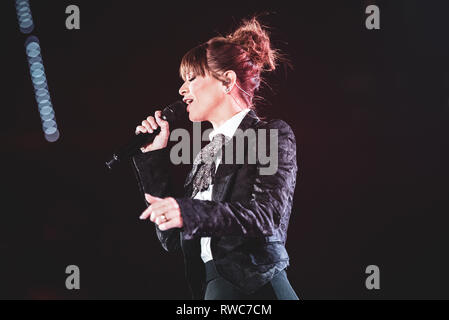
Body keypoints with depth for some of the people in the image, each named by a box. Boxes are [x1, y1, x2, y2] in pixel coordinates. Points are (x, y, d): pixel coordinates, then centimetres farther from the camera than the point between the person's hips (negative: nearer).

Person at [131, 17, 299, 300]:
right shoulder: (206, 154, 20)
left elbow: (268, 215, -12)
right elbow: (172, 239, 15)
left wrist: (189, 213, -25)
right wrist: (153, 157, 13)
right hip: (207, 285, 5)